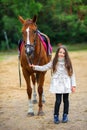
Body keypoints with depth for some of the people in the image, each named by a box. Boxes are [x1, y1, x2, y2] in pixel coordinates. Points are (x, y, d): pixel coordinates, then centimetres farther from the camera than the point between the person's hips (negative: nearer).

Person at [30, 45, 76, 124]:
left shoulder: (68, 62, -2)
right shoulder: (54, 62, 1)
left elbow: (72, 74, 0)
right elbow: (44, 68, 3)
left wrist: (73, 85, -4)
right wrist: (35, 67, -8)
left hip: (66, 85, 0)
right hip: (57, 85, 0)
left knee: (65, 100, 10)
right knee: (58, 101, -3)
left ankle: (65, 115, 24)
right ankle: (56, 116, 11)